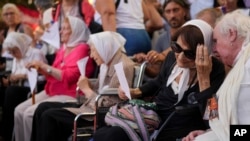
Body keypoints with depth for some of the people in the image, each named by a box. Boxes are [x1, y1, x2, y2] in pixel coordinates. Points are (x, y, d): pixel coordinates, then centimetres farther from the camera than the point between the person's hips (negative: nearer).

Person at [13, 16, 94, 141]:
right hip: (52, 92, 9)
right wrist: (41, 69, 2)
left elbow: (68, 77, -20)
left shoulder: (82, 49, -11)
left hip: (69, 96, -9)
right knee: (19, 110, -4)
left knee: (30, 113, -21)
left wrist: (45, 66, -18)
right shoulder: (63, 49, 15)